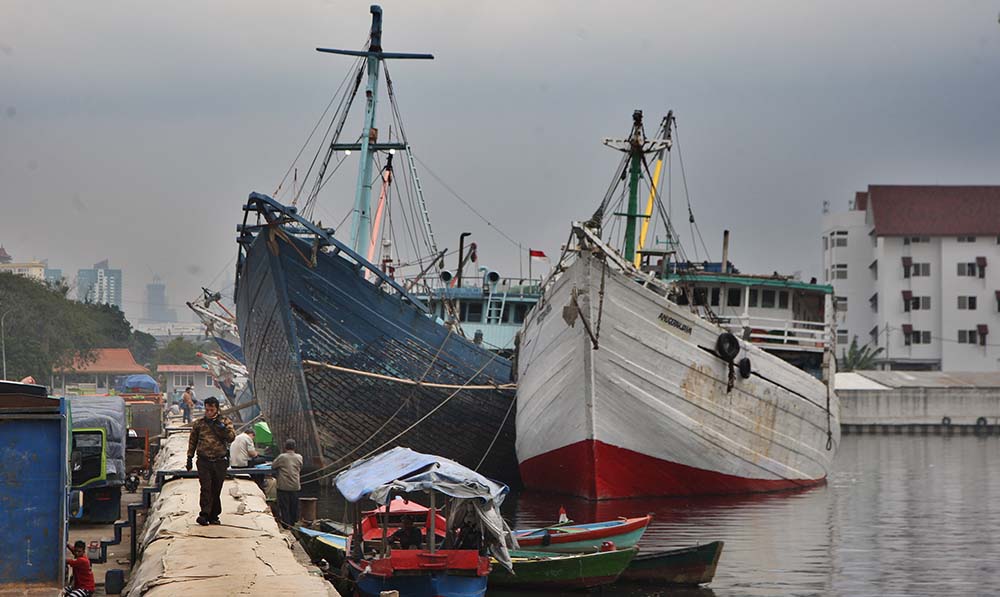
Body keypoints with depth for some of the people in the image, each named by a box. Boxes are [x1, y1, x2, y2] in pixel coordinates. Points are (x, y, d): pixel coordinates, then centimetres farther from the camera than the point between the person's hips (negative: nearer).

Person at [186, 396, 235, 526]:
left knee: (216, 490, 6)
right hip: (204, 461, -1)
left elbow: (232, 437, -5)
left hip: (219, 461, 1)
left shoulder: (225, 422, 6)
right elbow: (192, 441, 15)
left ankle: (214, 516, 15)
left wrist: (224, 429, -21)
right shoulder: (199, 423, 8)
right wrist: (189, 457, 11)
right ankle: (204, 514, -16)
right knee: (206, 487, -13)